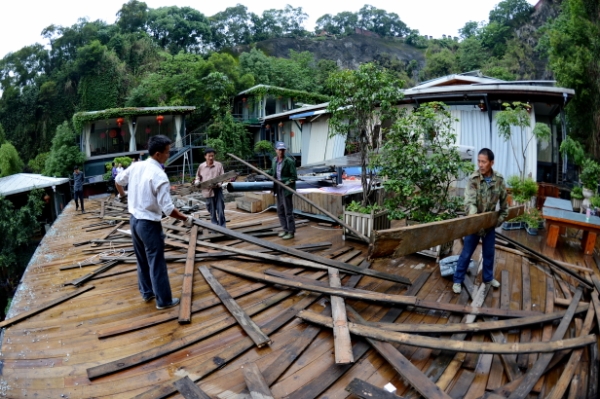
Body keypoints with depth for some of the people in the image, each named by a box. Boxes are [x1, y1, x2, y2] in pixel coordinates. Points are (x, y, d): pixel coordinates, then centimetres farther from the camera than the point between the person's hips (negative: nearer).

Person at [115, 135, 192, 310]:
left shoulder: (136, 166, 0)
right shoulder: (159, 176, -23)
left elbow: (118, 180, 19)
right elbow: (168, 209, -23)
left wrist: (122, 194, 40)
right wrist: (186, 219, -9)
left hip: (134, 219, 8)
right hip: (149, 224, -8)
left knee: (142, 260, 21)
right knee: (156, 263, 4)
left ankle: (146, 292, 36)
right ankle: (164, 300, 15)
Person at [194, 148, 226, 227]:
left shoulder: (219, 165, -3)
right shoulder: (201, 166, 2)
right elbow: (198, 177, 16)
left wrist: (218, 184, -22)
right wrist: (197, 182, -5)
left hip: (217, 190, -2)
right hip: (207, 191, 2)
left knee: (220, 211, -3)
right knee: (212, 211, 12)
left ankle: (222, 227, 6)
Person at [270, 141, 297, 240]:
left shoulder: (289, 161, -13)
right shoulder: (274, 160, 6)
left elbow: (294, 176, -10)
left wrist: (287, 183, -19)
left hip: (286, 187, -7)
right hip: (278, 187, 7)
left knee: (288, 210, -4)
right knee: (280, 210, 13)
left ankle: (291, 232, 5)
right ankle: (285, 229, 26)